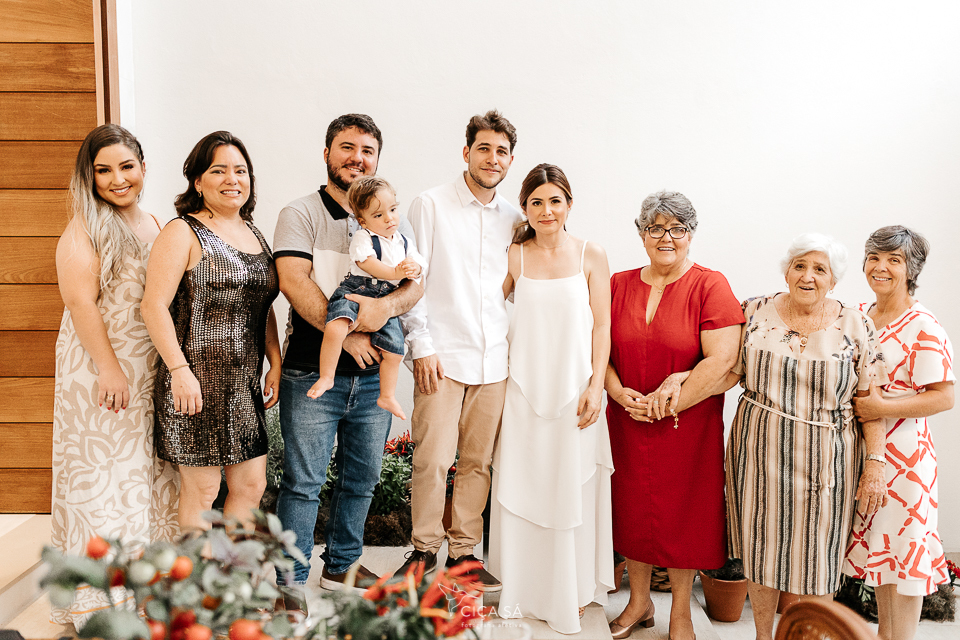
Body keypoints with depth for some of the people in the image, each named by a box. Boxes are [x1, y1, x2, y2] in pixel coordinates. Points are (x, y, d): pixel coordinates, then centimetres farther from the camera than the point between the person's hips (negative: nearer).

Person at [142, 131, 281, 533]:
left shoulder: (254, 235, 15)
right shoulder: (183, 233, -6)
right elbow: (154, 306, -13)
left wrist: (276, 363, 11)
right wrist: (179, 369, -20)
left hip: (245, 385, 7)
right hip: (197, 382, -7)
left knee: (252, 485, 10)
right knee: (202, 490, 1)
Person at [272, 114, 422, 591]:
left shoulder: (393, 222, 12)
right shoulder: (301, 215, 1)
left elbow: (416, 283, 2)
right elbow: (294, 282, -12)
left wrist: (387, 306, -21)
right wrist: (345, 334, -19)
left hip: (373, 373, 5)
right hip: (312, 372, -4)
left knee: (362, 478, 15)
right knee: (303, 482, 0)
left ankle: (342, 565, 33)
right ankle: (290, 581, 13)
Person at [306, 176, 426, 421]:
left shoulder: (403, 242, 13)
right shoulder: (363, 238, -5)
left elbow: (418, 263, 13)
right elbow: (368, 264, -19)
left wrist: (413, 267, -12)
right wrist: (396, 272, -28)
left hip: (386, 301, 5)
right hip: (354, 291, -5)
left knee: (394, 348, 1)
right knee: (335, 328, -32)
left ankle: (387, 396, 20)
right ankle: (326, 377, -14)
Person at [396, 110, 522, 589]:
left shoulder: (513, 220, 13)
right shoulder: (431, 205, 2)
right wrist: (422, 345, -8)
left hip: (494, 360, 4)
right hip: (442, 355, -3)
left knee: (478, 461, 7)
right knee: (432, 459, -4)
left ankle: (463, 551, 20)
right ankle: (424, 549, 14)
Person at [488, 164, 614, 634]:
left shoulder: (591, 256, 1)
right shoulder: (514, 256, 2)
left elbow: (601, 325, 0)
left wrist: (596, 385, -7)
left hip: (574, 389, -1)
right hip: (524, 388, 1)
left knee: (571, 489, 7)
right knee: (521, 486, 6)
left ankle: (571, 590, 23)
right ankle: (521, 587, 23)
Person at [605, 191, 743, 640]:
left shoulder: (710, 286, -7)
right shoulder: (619, 285, 6)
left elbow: (722, 359, -15)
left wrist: (670, 401, -16)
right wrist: (619, 393, -11)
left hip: (689, 425, -3)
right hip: (627, 422, 4)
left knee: (683, 514, 7)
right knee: (633, 509, 13)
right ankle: (639, 602, 33)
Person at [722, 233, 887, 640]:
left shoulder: (855, 327, -2)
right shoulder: (756, 313, 0)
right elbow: (727, 374, 1)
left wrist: (874, 463, -7)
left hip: (823, 464, -1)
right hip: (760, 456, 1)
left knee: (815, 559, 6)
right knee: (761, 547, 11)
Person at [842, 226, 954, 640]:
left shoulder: (923, 328, -14)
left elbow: (944, 397, -16)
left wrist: (880, 408, -21)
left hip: (902, 451, -7)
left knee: (902, 549, 3)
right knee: (876, 545, 16)